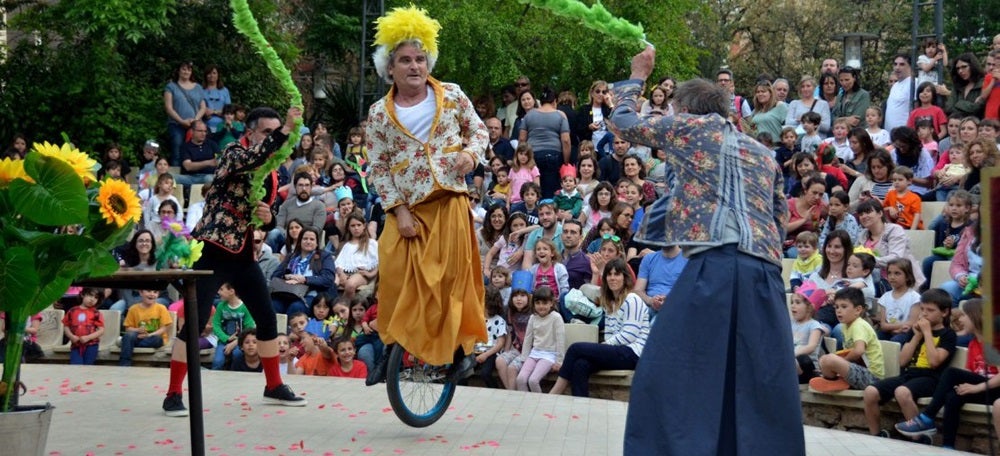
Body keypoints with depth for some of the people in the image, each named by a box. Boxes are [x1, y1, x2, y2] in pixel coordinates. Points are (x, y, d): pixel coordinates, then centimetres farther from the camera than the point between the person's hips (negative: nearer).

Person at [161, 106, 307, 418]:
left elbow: (269, 218, 19)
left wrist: (268, 217, -5)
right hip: (212, 250, -8)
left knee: (267, 318, 10)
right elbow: (251, 159, -32)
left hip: (243, 255, 8)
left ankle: (274, 386, 24)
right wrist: (285, 130, -37)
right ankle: (173, 394, -6)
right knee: (195, 321, -11)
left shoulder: (271, 173, 14)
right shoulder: (233, 153, -7)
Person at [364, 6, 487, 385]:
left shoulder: (452, 96, 1)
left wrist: (470, 153, -9)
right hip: (406, 208, 0)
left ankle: (460, 348, 14)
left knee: (452, 278, 0)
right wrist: (398, 210, -8)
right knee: (397, 280, -5)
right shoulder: (380, 113, 0)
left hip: (449, 203, 0)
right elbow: (378, 168, 1)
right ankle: (391, 347, 11)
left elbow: (479, 130, 14)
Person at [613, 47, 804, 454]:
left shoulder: (690, 127, 13)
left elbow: (623, 123, 25)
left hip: (713, 266, -5)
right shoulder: (763, 153, 27)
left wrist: (637, 77, 39)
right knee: (766, 385, 5)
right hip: (764, 271, 6)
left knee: (668, 375, -1)